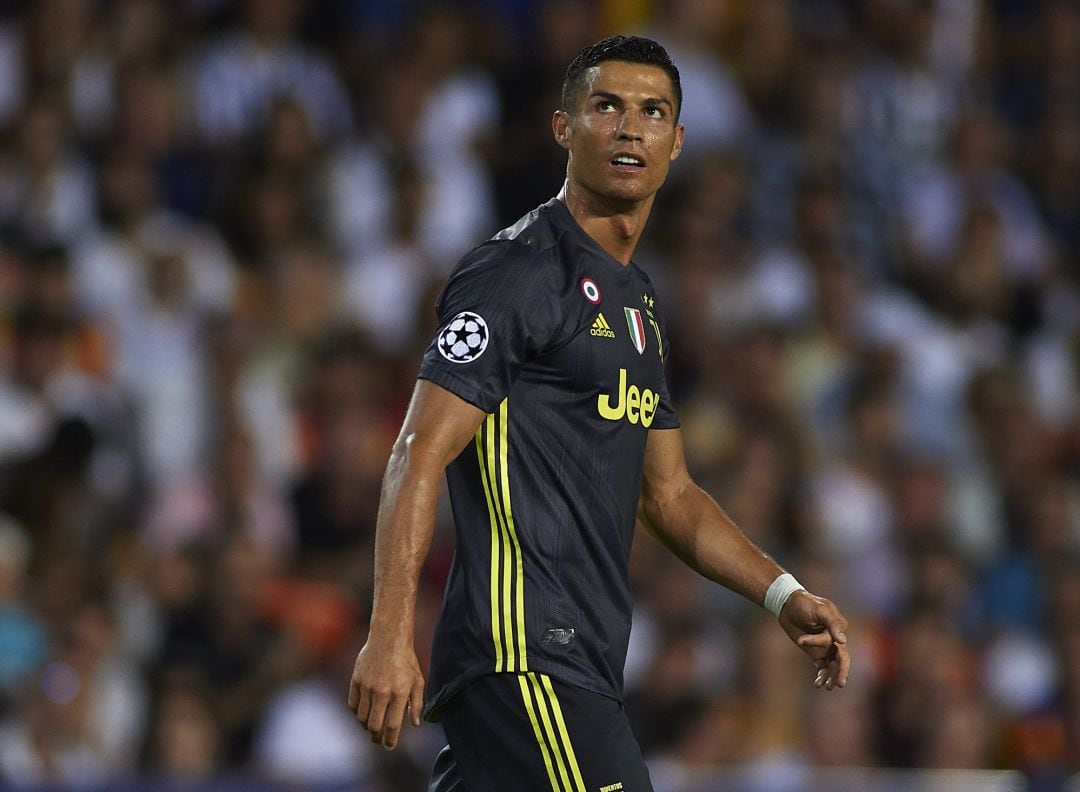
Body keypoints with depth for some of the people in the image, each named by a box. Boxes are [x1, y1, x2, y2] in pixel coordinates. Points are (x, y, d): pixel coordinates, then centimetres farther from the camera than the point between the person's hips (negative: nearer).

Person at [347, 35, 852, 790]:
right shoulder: (520, 270, -8)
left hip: (583, 663, 9)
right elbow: (420, 456, -15)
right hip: (524, 659, -9)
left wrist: (783, 594, 15)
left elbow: (667, 493, 28)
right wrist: (391, 635, -25)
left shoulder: (639, 303, 21)